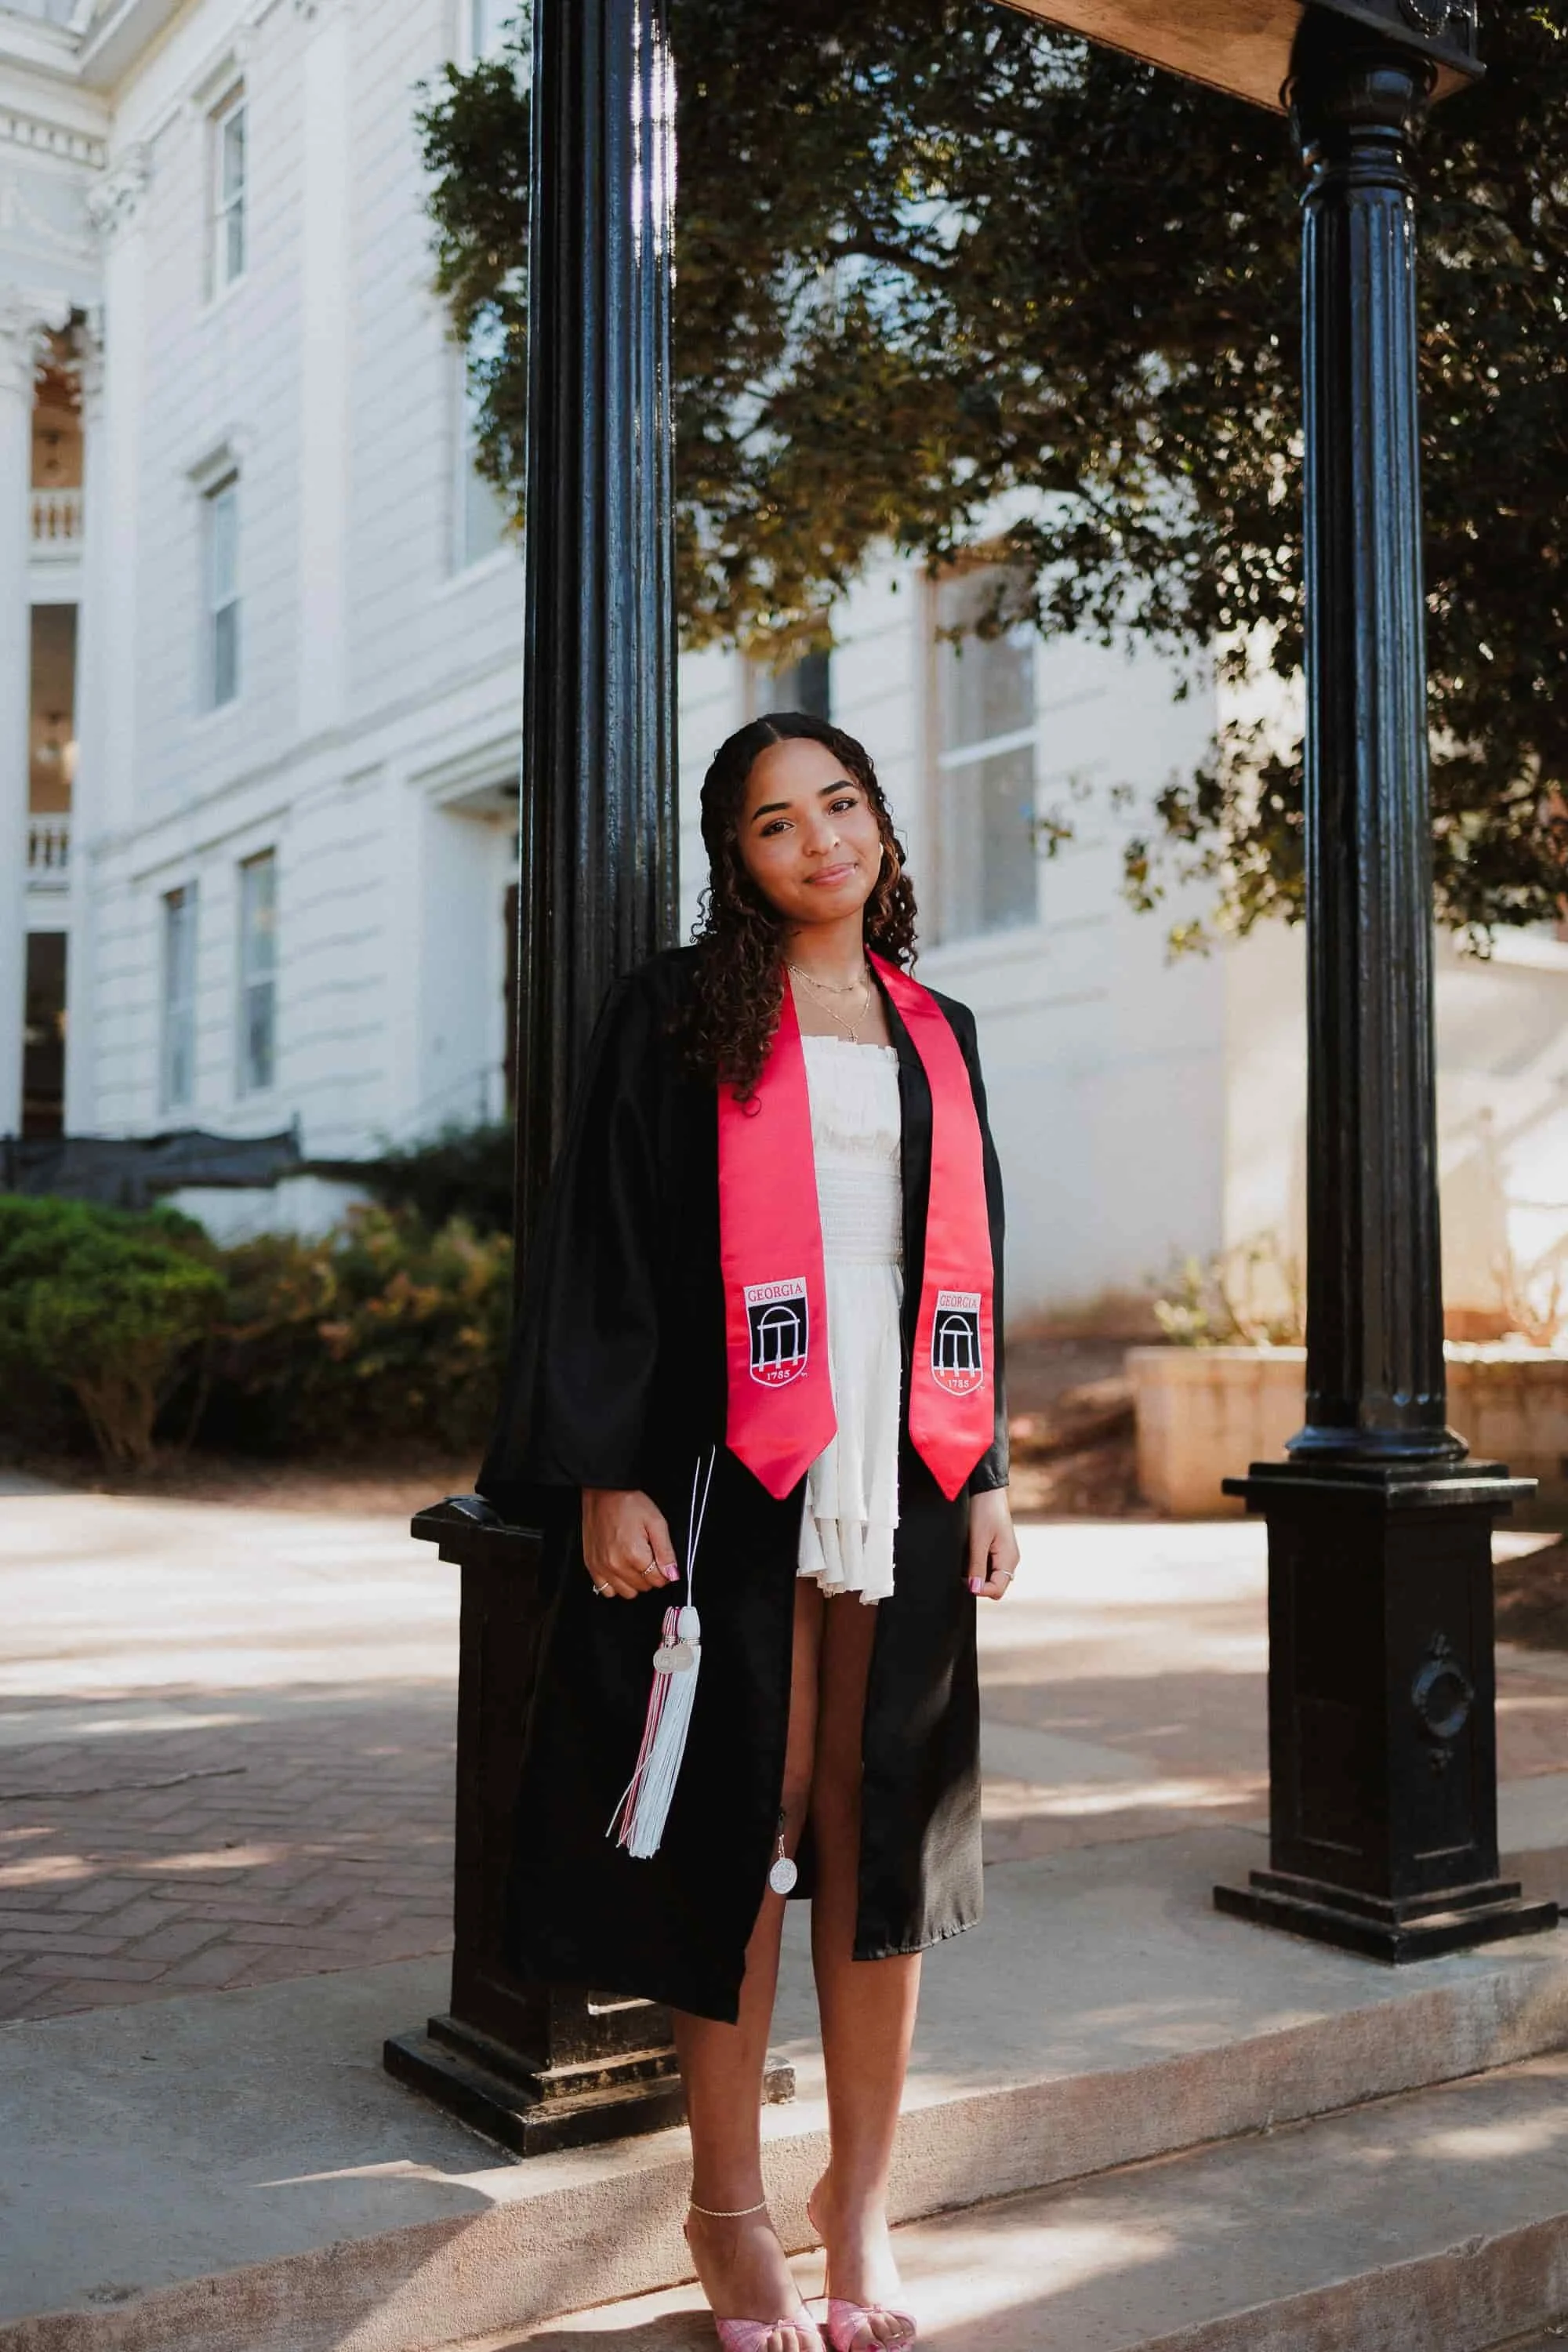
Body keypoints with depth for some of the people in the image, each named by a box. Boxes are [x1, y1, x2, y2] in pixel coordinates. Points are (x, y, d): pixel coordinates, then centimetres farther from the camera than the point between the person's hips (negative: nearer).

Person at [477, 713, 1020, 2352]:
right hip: (736, 1473, -4)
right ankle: (729, 2202, 18)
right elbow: (607, 1244, -3)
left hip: (899, 1471, 4)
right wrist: (606, 1474, -11)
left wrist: (987, 1474, 13)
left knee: (883, 1827, 6)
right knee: (741, 1821, 1)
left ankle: (861, 2198, 21)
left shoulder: (936, 1034, 16)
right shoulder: (680, 1015, 3)